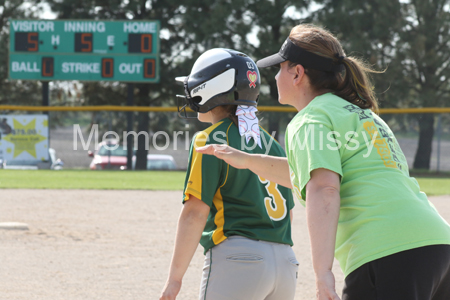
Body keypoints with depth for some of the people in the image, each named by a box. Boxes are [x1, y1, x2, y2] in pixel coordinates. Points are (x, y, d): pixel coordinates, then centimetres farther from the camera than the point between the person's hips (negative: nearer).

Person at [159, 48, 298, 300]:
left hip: (236, 258, -7)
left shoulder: (210, 140, -5)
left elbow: (195, 213, -11)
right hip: (286, 263, 7)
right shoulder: (271, 144, 17)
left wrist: (175, 278, -9)